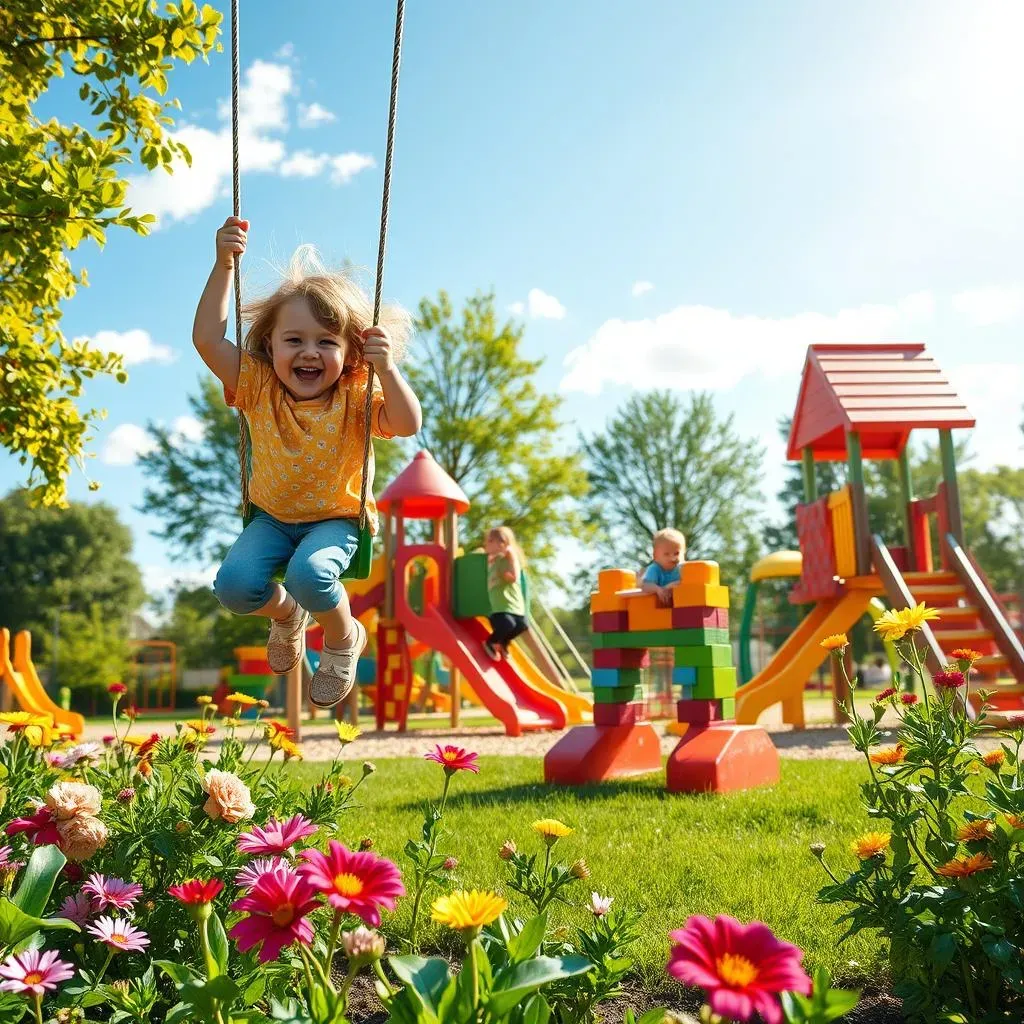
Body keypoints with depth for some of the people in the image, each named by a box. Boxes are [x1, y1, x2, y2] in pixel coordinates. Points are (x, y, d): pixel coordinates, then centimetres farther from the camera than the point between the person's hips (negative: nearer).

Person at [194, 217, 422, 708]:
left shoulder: (355, 396, -14)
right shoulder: (258, 387, -9)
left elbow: (407, 424, -28)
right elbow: (208, 339, -17)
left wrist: (386, 367, -40)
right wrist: (223, 265, -21)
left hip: (335, 519, -3)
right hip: (272, 517, 3)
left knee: (309, 573, -34)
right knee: (233, 584, -22)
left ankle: (344, 638, 2)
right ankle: (285, 613, 17)